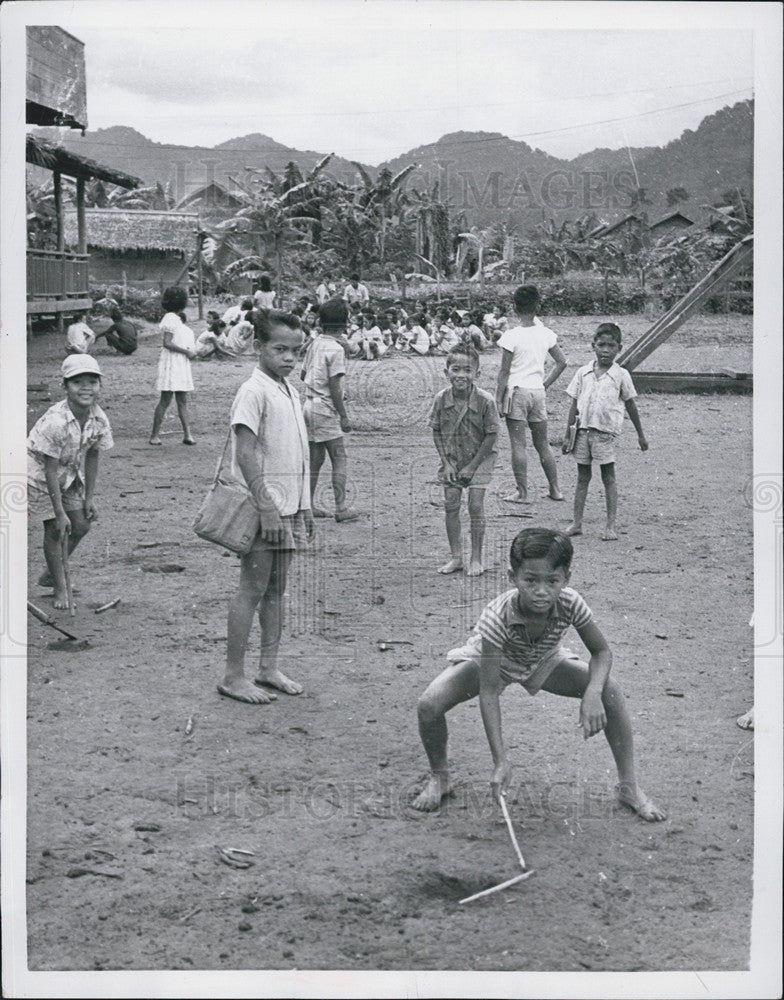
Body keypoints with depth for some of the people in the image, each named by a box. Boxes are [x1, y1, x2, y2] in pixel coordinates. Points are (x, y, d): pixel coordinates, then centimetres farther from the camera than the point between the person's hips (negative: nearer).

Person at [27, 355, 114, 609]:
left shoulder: (99, 419, -16)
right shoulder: (55, 422, -34)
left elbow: (92, 457, -1)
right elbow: (50, 469, -28)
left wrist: (89, 496, 1)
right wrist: (60, 513, -25)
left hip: (71, 473, 6)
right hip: (40, 474, -6)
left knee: (82, 525, 7)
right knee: (55, 530, -4)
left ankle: (51, 574, 29)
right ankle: (60, 589, 13)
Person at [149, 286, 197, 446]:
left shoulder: (177, 319, 17)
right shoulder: (170, 318, -11)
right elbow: (167, 343, -18)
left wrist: (192, 352, 6)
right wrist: (186, 351, -15)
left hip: (182, 364, 10)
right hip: (171, 362, -10)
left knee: (183, 401, 5)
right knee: (165, 400, -6)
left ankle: (187, 434, 4)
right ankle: (154, 435, -1)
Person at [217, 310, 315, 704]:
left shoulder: (289, 389, 12)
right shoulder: (253, 391, -14)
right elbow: (245, 453, -19)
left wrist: (303, 507, 16)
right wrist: (266, 507, -22)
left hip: (288, 507, 8)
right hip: (262, 507, -8)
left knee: (276, 587, 12)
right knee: (253, 588, -3)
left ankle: (268, 668, 20)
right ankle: (233, 676, 5)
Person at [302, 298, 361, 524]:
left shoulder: (314, 344, 8)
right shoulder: (336, 349, -15)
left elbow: (303, 374, 18)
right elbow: (334, 386, -18)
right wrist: (344, 417, -13)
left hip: (310, 405, 8)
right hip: (326, 409, -8)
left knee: (315, 459, 14)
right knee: (339, 459, -1)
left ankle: (308, 505, 17)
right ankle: (341, 509, -1)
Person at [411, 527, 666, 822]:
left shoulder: (570, 604, -32)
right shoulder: (496, 617, -39)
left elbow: (601, 652, -15)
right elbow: (488, 693, -36)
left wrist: (593, 694, -36)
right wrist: (500, 760, -40)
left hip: (544, 662, 3)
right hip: (488, 662, -2)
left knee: (611, 693, -18)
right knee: (429, 704, -26)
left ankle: (629, 787, 1)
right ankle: (439, 778, 6)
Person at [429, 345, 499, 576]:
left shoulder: (485, 401, -21)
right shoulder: (441, 399, -13)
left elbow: (491, 436, -14)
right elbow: (437, 432, -1)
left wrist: (473, 465, -13)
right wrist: (446, 462, -8)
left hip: (479, 458, -3)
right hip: (452, 459, 3)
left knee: (476, 505, -7)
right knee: (451, 504, 1)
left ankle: (476, 559, 5)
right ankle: (456, 557, 11)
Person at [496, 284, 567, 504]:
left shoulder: (511, 336, -12)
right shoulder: (545, 334, 3)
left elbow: (504, 372, -10)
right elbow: (561, 362, 10)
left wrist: (498, 398, -4)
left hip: (517, 391, -5)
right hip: (538, 391, 5)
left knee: (518, 444, 0)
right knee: (542, 443, 14)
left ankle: (522, 492, 0)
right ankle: (555, 489, 19)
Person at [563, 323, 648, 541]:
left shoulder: (621, 375, -2)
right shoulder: (583, 373, 5)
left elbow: (630, 405, 6)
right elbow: (575, 404, 8)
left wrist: (640, 435, 11)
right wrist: (567, 434, 5)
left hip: (605, 432, -3)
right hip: (583, 430, 3)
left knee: (608, 478, 1)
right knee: (582, 477, 9)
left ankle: (611, 525, 6)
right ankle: (576, 523, 14)